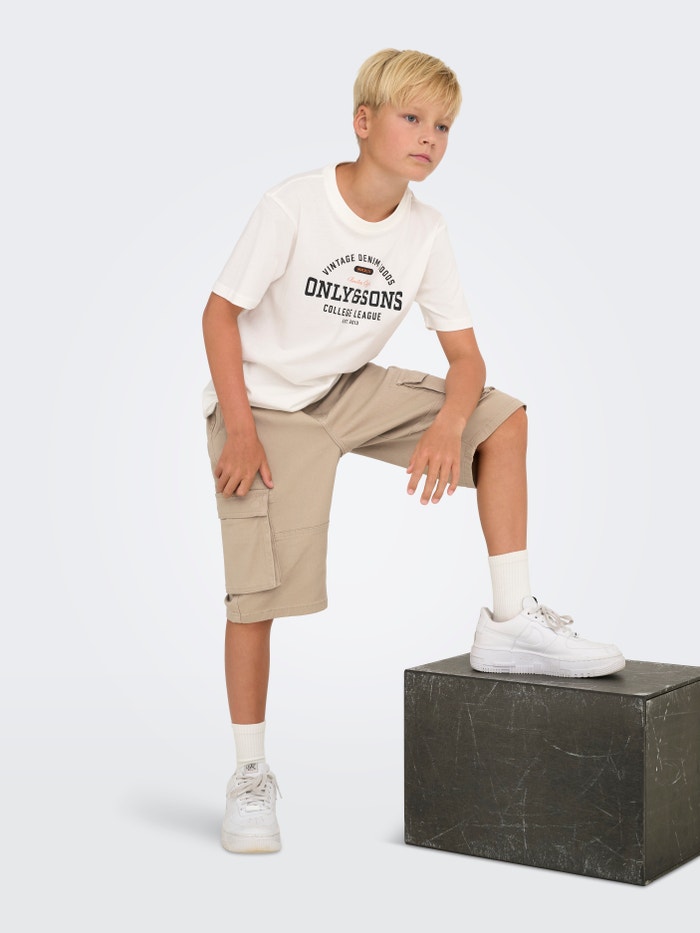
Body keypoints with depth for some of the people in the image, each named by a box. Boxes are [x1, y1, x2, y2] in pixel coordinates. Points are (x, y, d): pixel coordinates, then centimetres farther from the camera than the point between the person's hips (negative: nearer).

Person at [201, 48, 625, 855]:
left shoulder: (426, 235, -6)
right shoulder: (293, 206, -19)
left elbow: (465, 355, -6)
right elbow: (221, 312, -15)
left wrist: (448, 423, -27)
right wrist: (239, 429, -21)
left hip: (353, 392, 5)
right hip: (266, 404, -5)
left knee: (503, 419, -7)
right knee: (257, 587, -10)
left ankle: (509, 623, -1)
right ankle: (250, 773, 6)